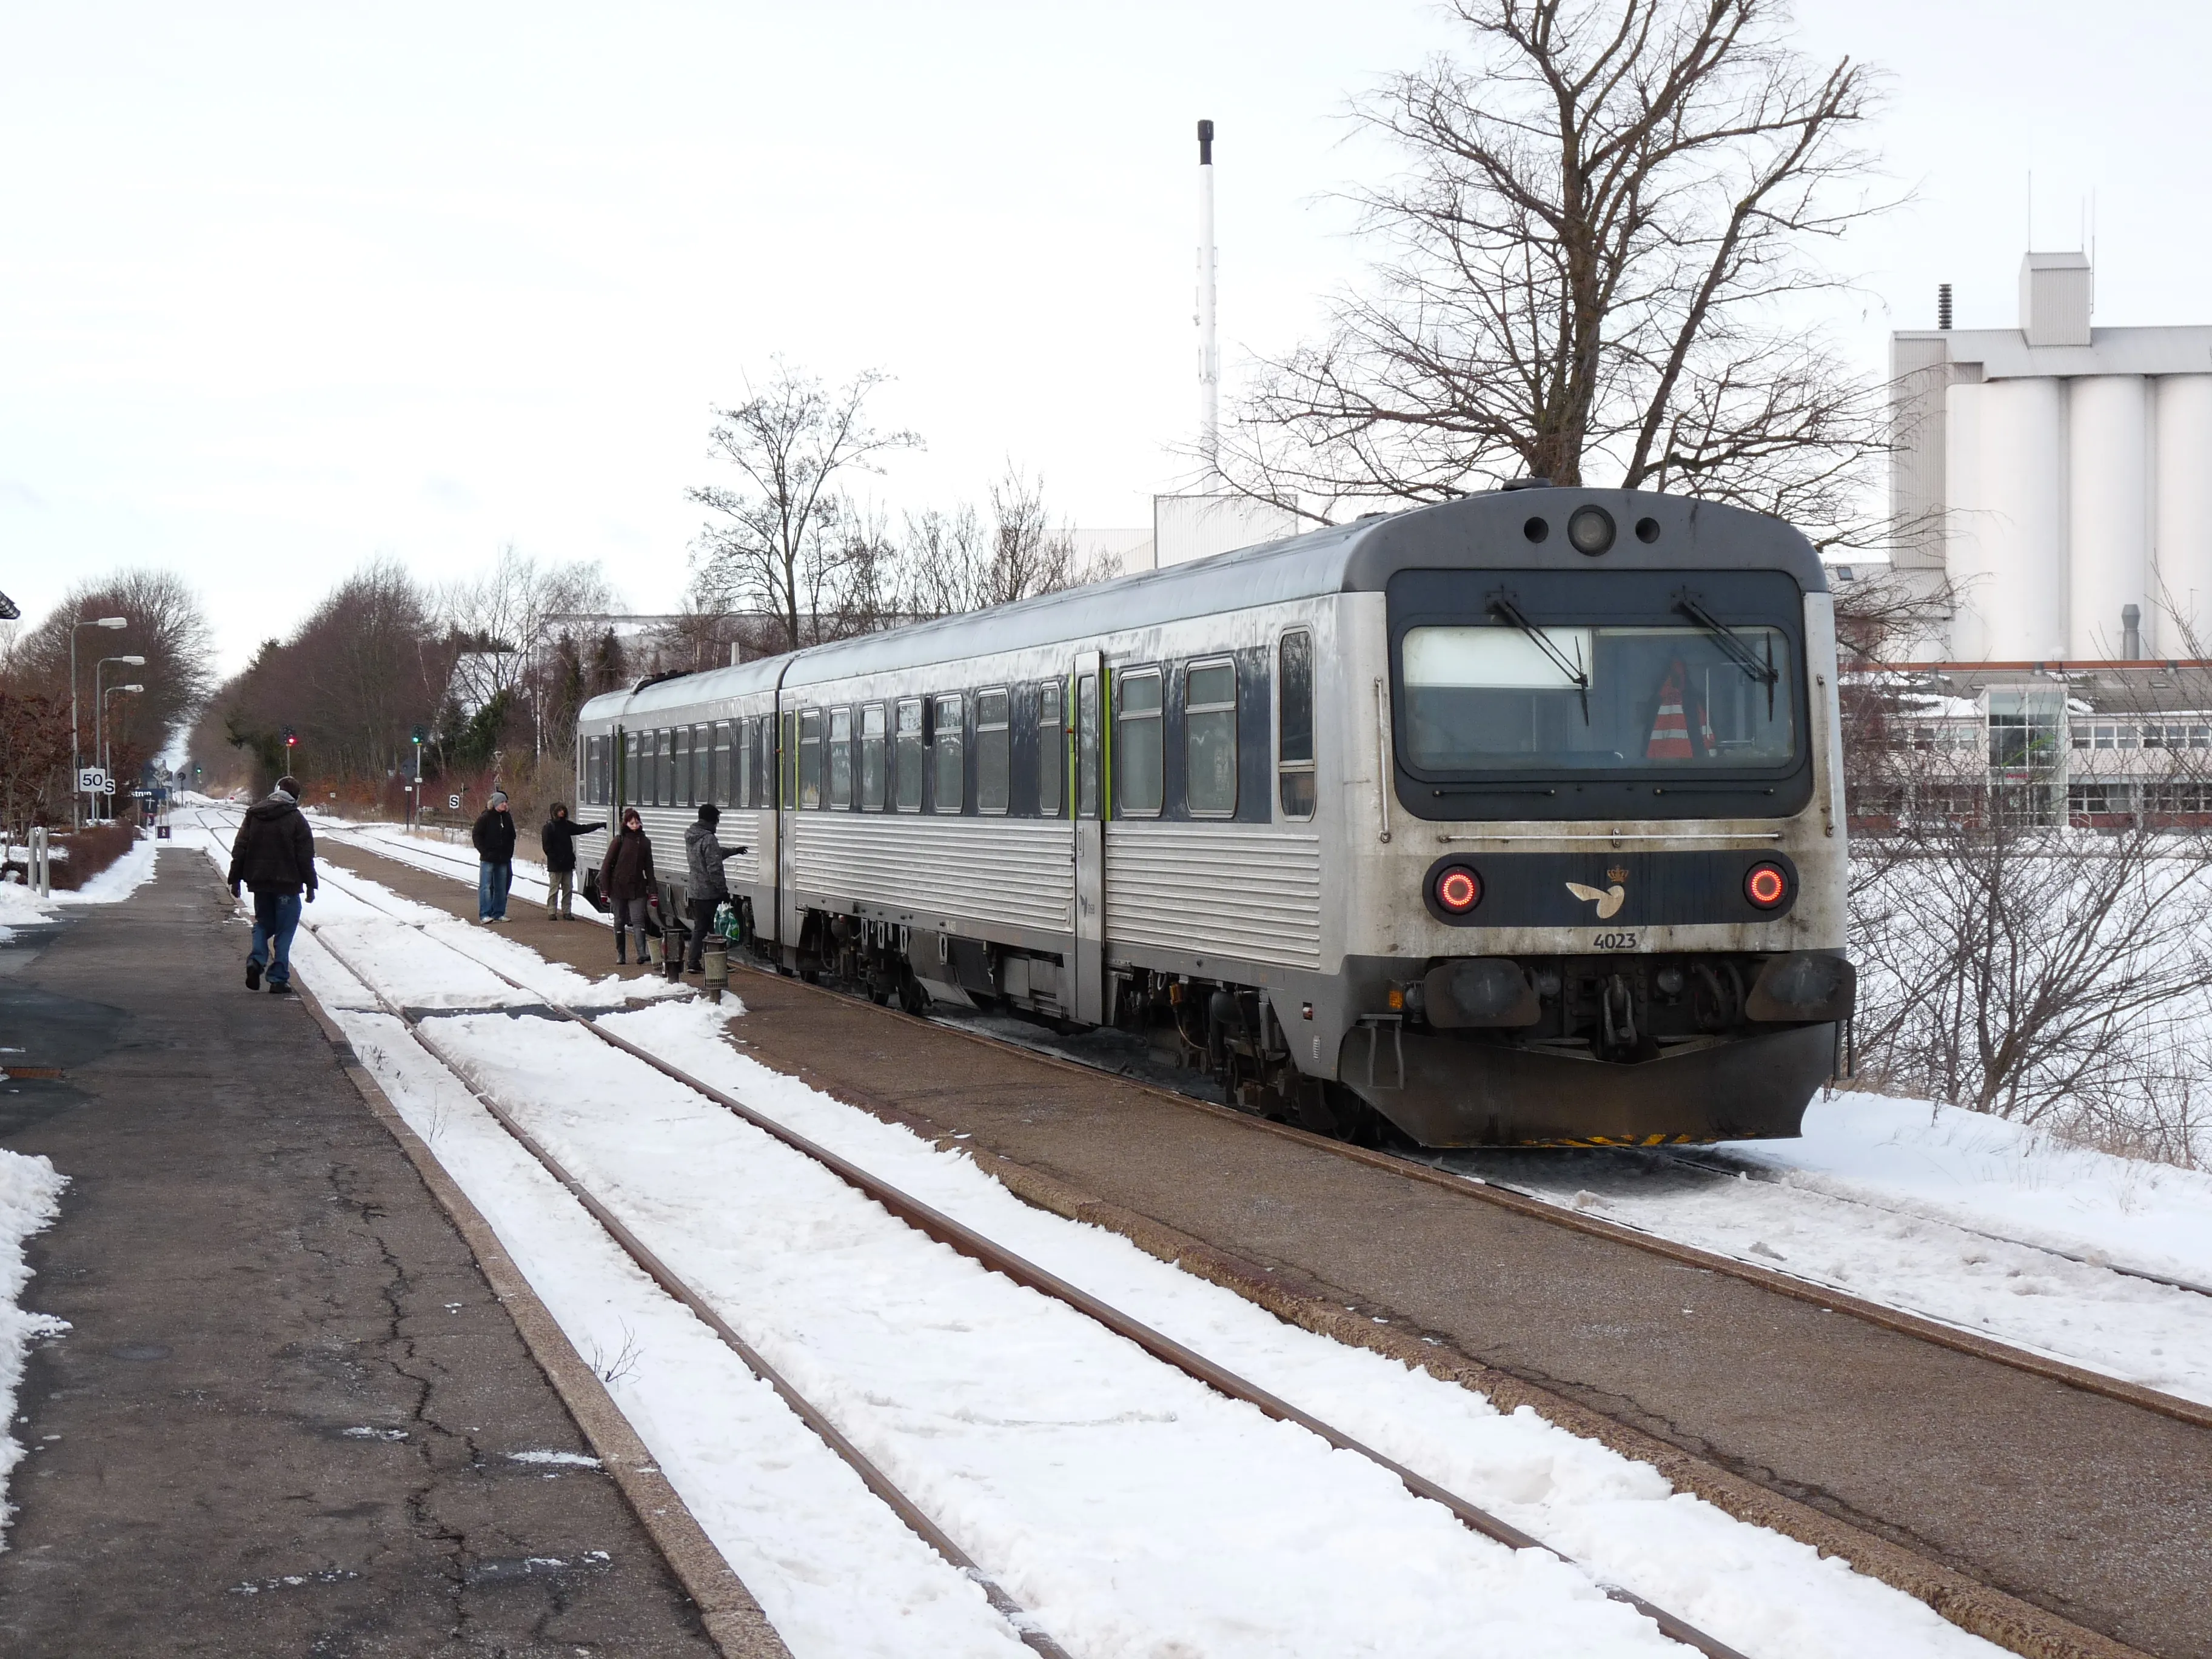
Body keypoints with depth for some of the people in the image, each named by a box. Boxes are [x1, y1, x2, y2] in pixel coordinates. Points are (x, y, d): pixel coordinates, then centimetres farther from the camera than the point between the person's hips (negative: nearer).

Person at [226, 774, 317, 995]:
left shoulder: (254, 815, 5)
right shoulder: (296, 819, -7)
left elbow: (240, 850, 6)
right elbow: (306, 856, -7)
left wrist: (235, 879, 11)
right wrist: (310, 885, 0)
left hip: (259, 882, 4)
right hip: (287, 885, -4)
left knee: (263, 924, 21)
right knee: (284, 931, 3)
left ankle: (257, 960, -4)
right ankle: (278, 979, -1)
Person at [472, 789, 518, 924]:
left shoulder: (507, 817, 9)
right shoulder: (485, 817, -7)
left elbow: (512, 837, 19)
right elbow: (476, 835, -6)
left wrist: (509, 853, 10)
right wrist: (484, 851, -12)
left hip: (503, 859, 6)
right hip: (489, 859, -6)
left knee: (501, 887, 8)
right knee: (486, 886, -6)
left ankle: (499, 913, 15)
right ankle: (485, 915, -6)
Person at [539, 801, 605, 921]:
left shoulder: (567, 825, 11)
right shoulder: (549, 827, -7)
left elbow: (582, 829, 12)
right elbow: (547, 847, -10)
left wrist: (601, 825, 7)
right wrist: (556, 859, -16)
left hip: (568, 864, 6)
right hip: (555, 866, -6)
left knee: (568, 889, 7)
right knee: (554, 889, -2)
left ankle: (567, 912, 14)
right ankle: (551, 913, 3)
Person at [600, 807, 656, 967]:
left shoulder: (644, 842, 6)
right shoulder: (619, 840, -4)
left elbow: (649, 867, 11)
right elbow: (607, 863, -4)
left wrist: (652, 889, 7)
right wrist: (605, 887, -8)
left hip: (637, 888, 2)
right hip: (619, 886, -2)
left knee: (638, 919, -9)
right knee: (620, 921, 7)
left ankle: (642, 953, -18)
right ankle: (620, 955, 16)